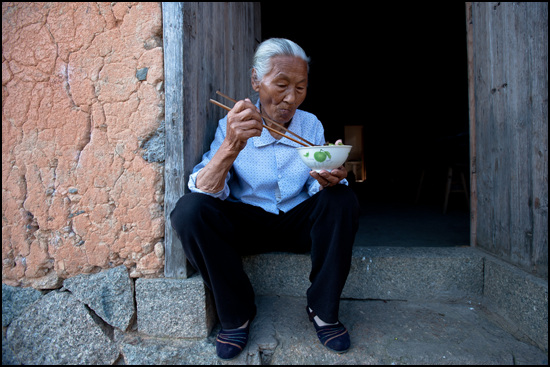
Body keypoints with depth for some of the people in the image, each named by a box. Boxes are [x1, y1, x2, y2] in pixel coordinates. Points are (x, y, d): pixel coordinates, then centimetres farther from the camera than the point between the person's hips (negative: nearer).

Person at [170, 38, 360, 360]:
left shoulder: (312, 125, 0)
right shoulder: (232, 126, -8)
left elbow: (315, 191, -2)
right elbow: (205, 190, -20)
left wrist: (328, 181, -27)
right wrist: (231, 146, -39)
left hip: (298, 221, 2)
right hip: (247, 222, -1)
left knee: (342, 200, -25)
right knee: (190, 209, -27)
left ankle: (323, 310, -6)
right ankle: (237, 313, -7)